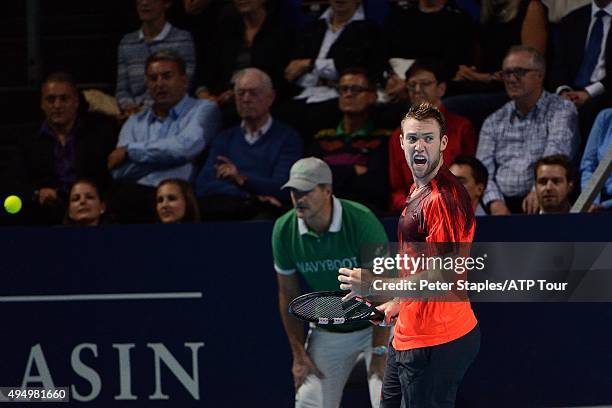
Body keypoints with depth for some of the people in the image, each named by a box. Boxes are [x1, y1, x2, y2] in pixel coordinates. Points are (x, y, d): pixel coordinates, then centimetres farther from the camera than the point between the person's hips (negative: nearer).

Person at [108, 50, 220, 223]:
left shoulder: (203, 110, 12)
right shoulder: (135, 122, 25)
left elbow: (186, 147, -9)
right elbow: (120, 172, 9)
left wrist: (130, 151, 0)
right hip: (133, 192, 3)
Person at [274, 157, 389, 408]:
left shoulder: (362, 221, -23)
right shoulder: (284, 230, -11)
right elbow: (288, 294, 1)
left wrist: (379, 352, -21)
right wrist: (298, 353, 0)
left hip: (376, 325, -4)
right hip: (326, 333, 4)